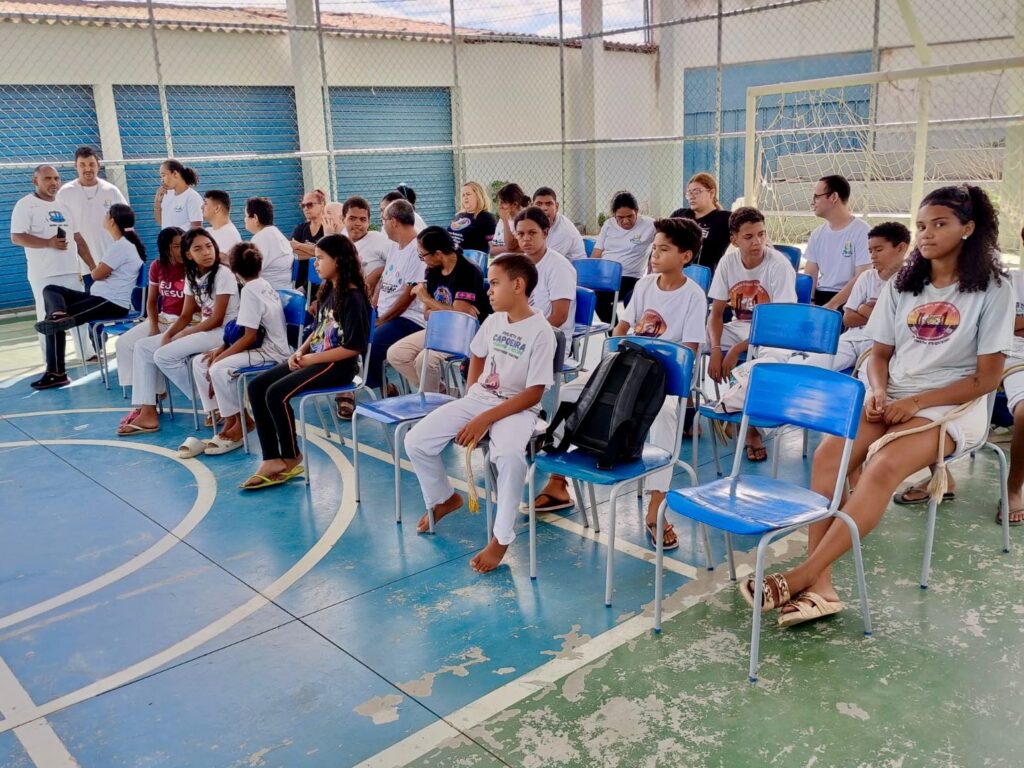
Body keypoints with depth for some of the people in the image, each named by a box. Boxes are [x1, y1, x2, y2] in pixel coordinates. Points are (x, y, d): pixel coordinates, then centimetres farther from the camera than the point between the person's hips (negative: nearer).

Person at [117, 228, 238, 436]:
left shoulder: (223, 274, -13)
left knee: (164, 355, -20)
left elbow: (217, 320, -17)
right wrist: (167, 334, -8)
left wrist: (183, 334, -13)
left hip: (222, 332, -9)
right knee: (143, 346, 3)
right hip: (202, 330, 9)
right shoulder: (192, 277, 10)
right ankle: (147, 412, -5)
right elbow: (185, 316, 10)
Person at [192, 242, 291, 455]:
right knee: (200, 362, 4)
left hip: (271, 352, -10)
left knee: (219, 368, -28)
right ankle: (229, 419, 4)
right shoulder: (264, 285, 11)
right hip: (266, 346, 10)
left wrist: (220, 356, -15)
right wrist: (221, 350, 5)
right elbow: (247, 330, 13)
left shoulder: (250, 291, -16)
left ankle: (241, 422, -9)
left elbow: (249, 336, -21)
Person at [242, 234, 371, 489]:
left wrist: (312, 358, -16)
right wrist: (300, 351, 1)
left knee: (276, 393, -23)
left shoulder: (353, 298, -15)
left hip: (337, 365, -9)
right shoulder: (327, 290, 12)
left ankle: (291, 458, -2)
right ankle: (272, 459, -5)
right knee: (256, 387, -3)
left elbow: (352, 347, -20)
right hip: (314, 358, 10)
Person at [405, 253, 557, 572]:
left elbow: (533, 394, -18)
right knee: (415, 441, -7)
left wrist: (486, 419, -21)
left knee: (510, 457, -38)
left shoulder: (541, 331, -15)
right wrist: (472, 397, 9)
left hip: (517, 408, -6)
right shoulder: (493, 321, 4)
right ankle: (443, 498, 21)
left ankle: (501, 538, -18)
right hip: (478, 399, 6)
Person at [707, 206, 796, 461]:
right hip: (739, 327, 4)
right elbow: (716, 312, -1)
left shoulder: (779, 265, -17)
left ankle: (753, 426, -13)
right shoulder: (728, 262, -5)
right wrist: (715, 349, -21)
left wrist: (737, 349, -26)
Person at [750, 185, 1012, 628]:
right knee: (828, 453, -25)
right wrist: (877, 392, -8)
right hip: (892, 398, 5)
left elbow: (986, 378, -6)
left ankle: (802, 577, -31)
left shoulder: (992, 289, -2)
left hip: (952, 406, -4)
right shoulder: (903, 284, 13)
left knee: (883, 469, -33)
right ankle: (820, 587, -29)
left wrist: (915, 404, -14)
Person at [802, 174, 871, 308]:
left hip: (848, 301, -5)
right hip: (819, 299, 5)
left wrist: (832, 305, -21)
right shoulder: (817, 234, 12)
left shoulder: (861, 231, -6)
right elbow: (809, 276, 8)